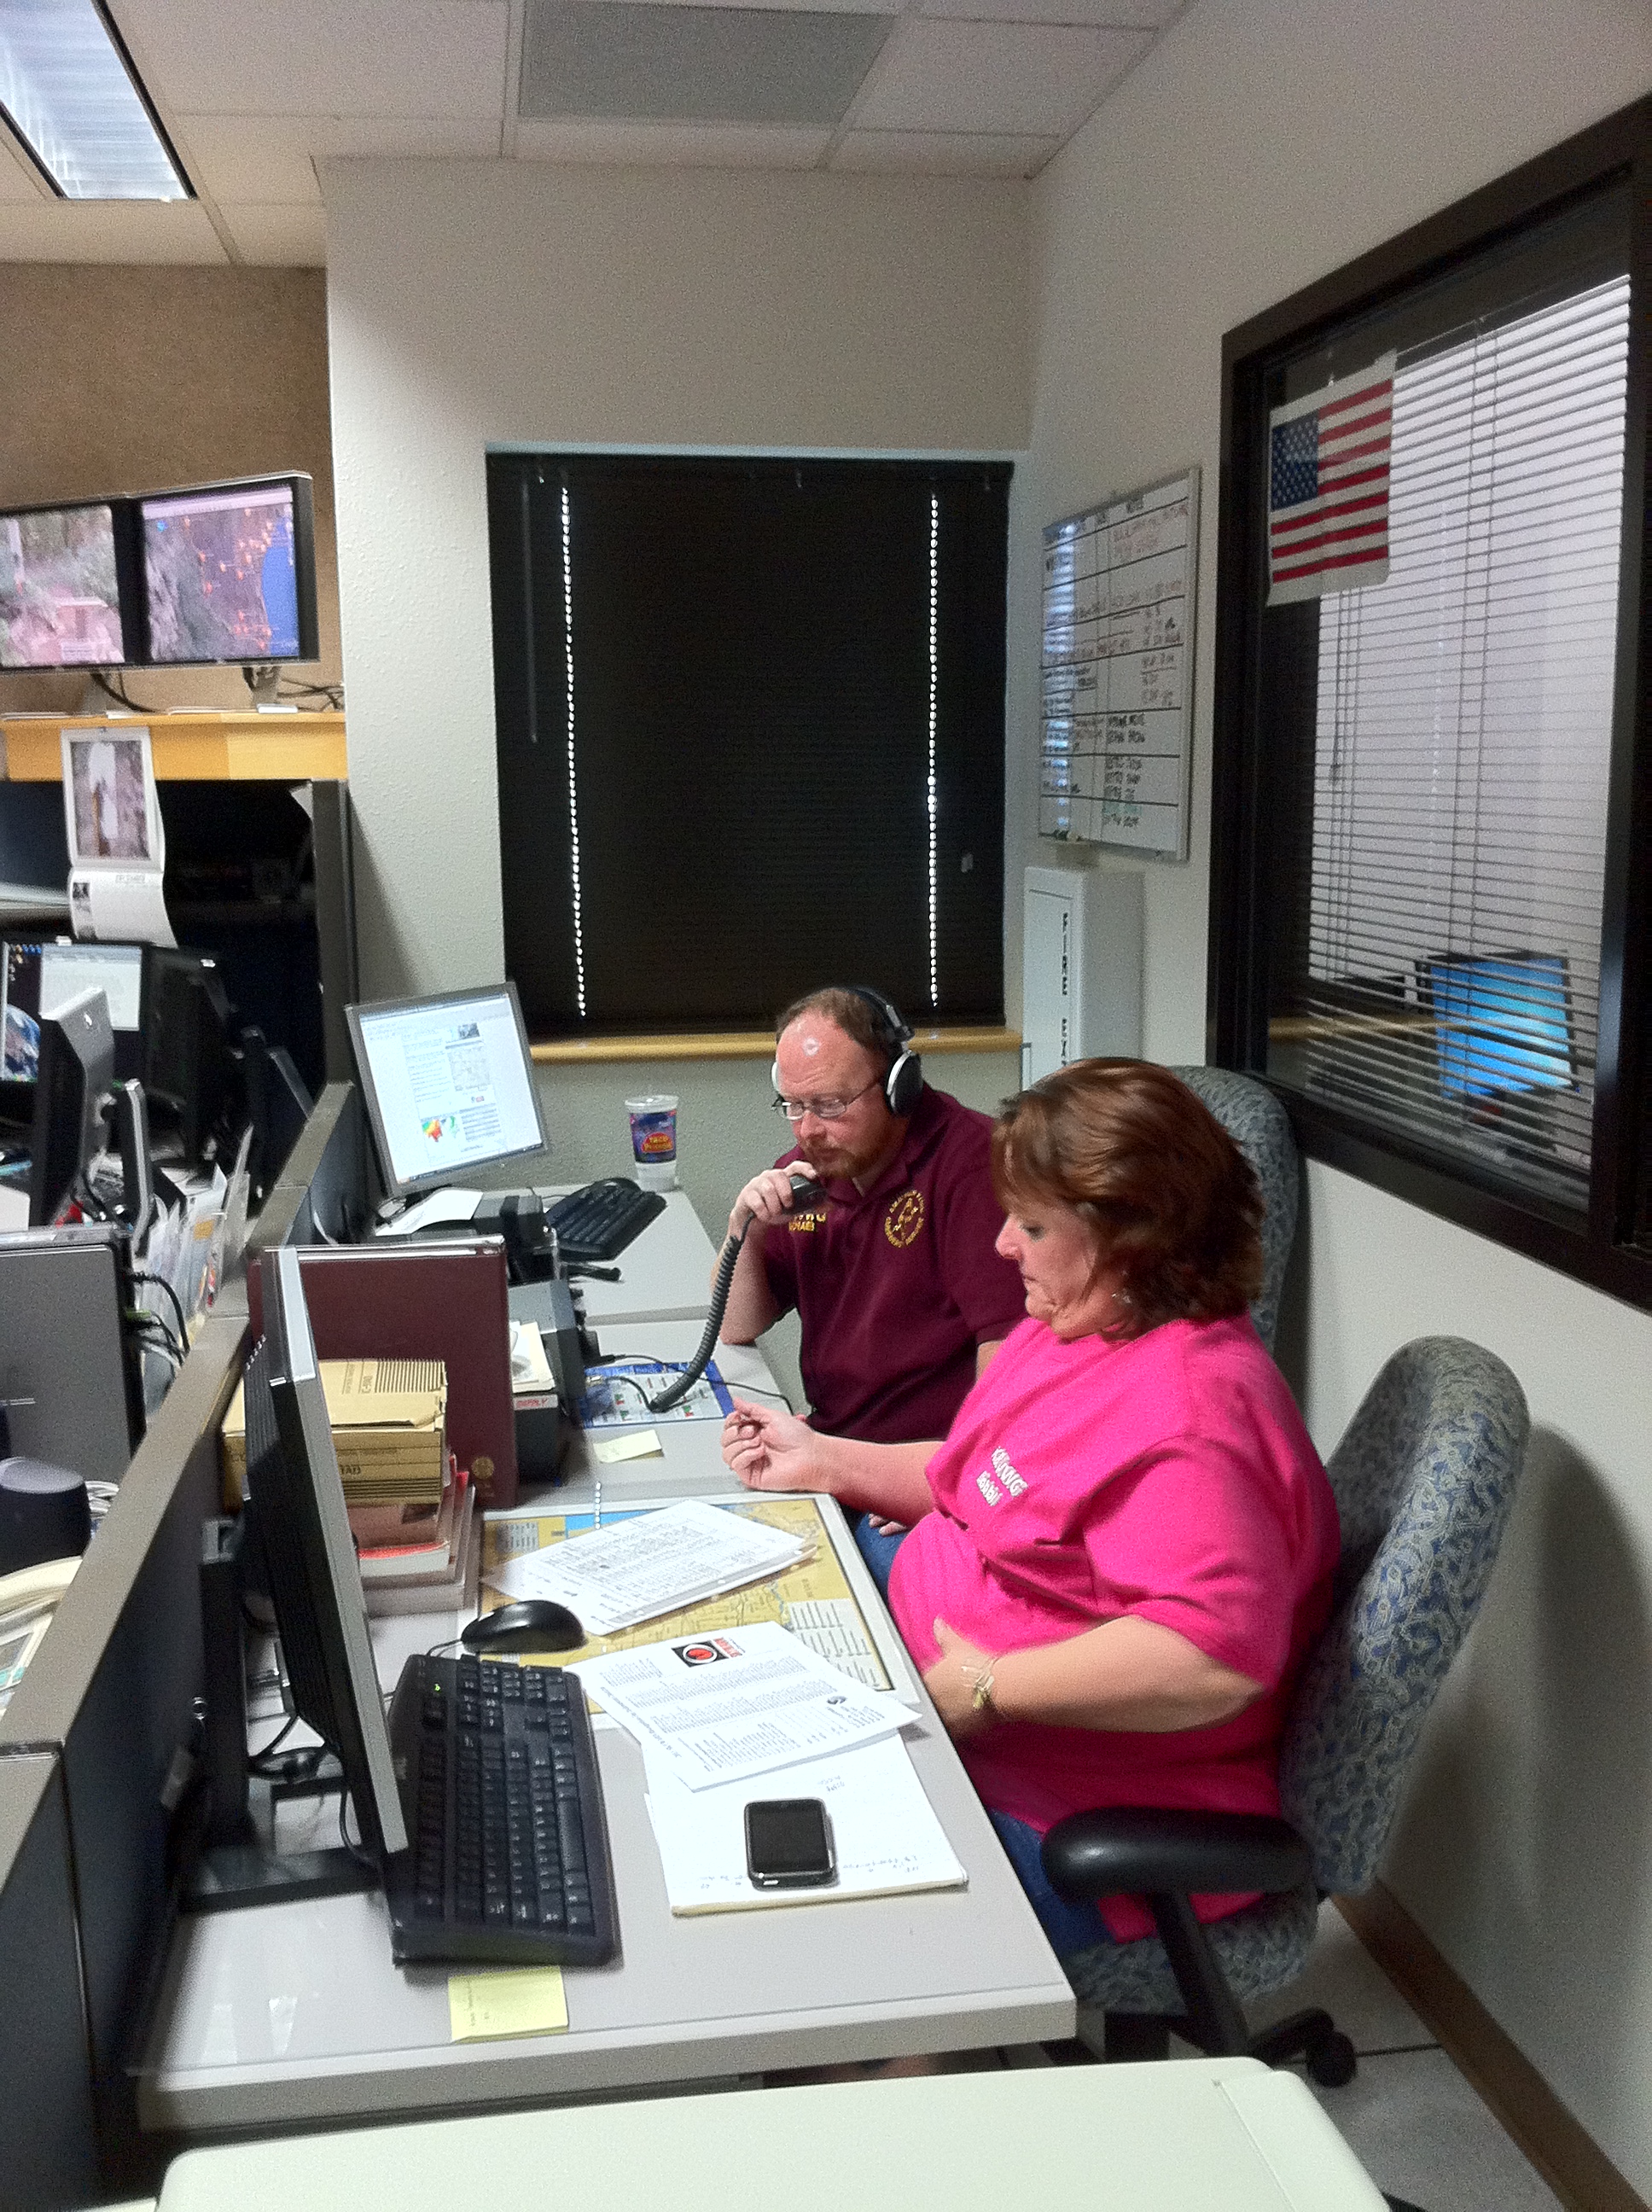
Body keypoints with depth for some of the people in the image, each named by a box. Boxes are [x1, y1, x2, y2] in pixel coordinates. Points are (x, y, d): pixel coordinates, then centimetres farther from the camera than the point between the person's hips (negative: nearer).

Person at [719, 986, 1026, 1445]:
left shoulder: (970, 1158, -12)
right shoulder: (798, 1174, 10)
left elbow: (1006, 1340, -18)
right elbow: (736, 1331, 16)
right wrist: (744, 1232, -1)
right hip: (829, 1439, 8)